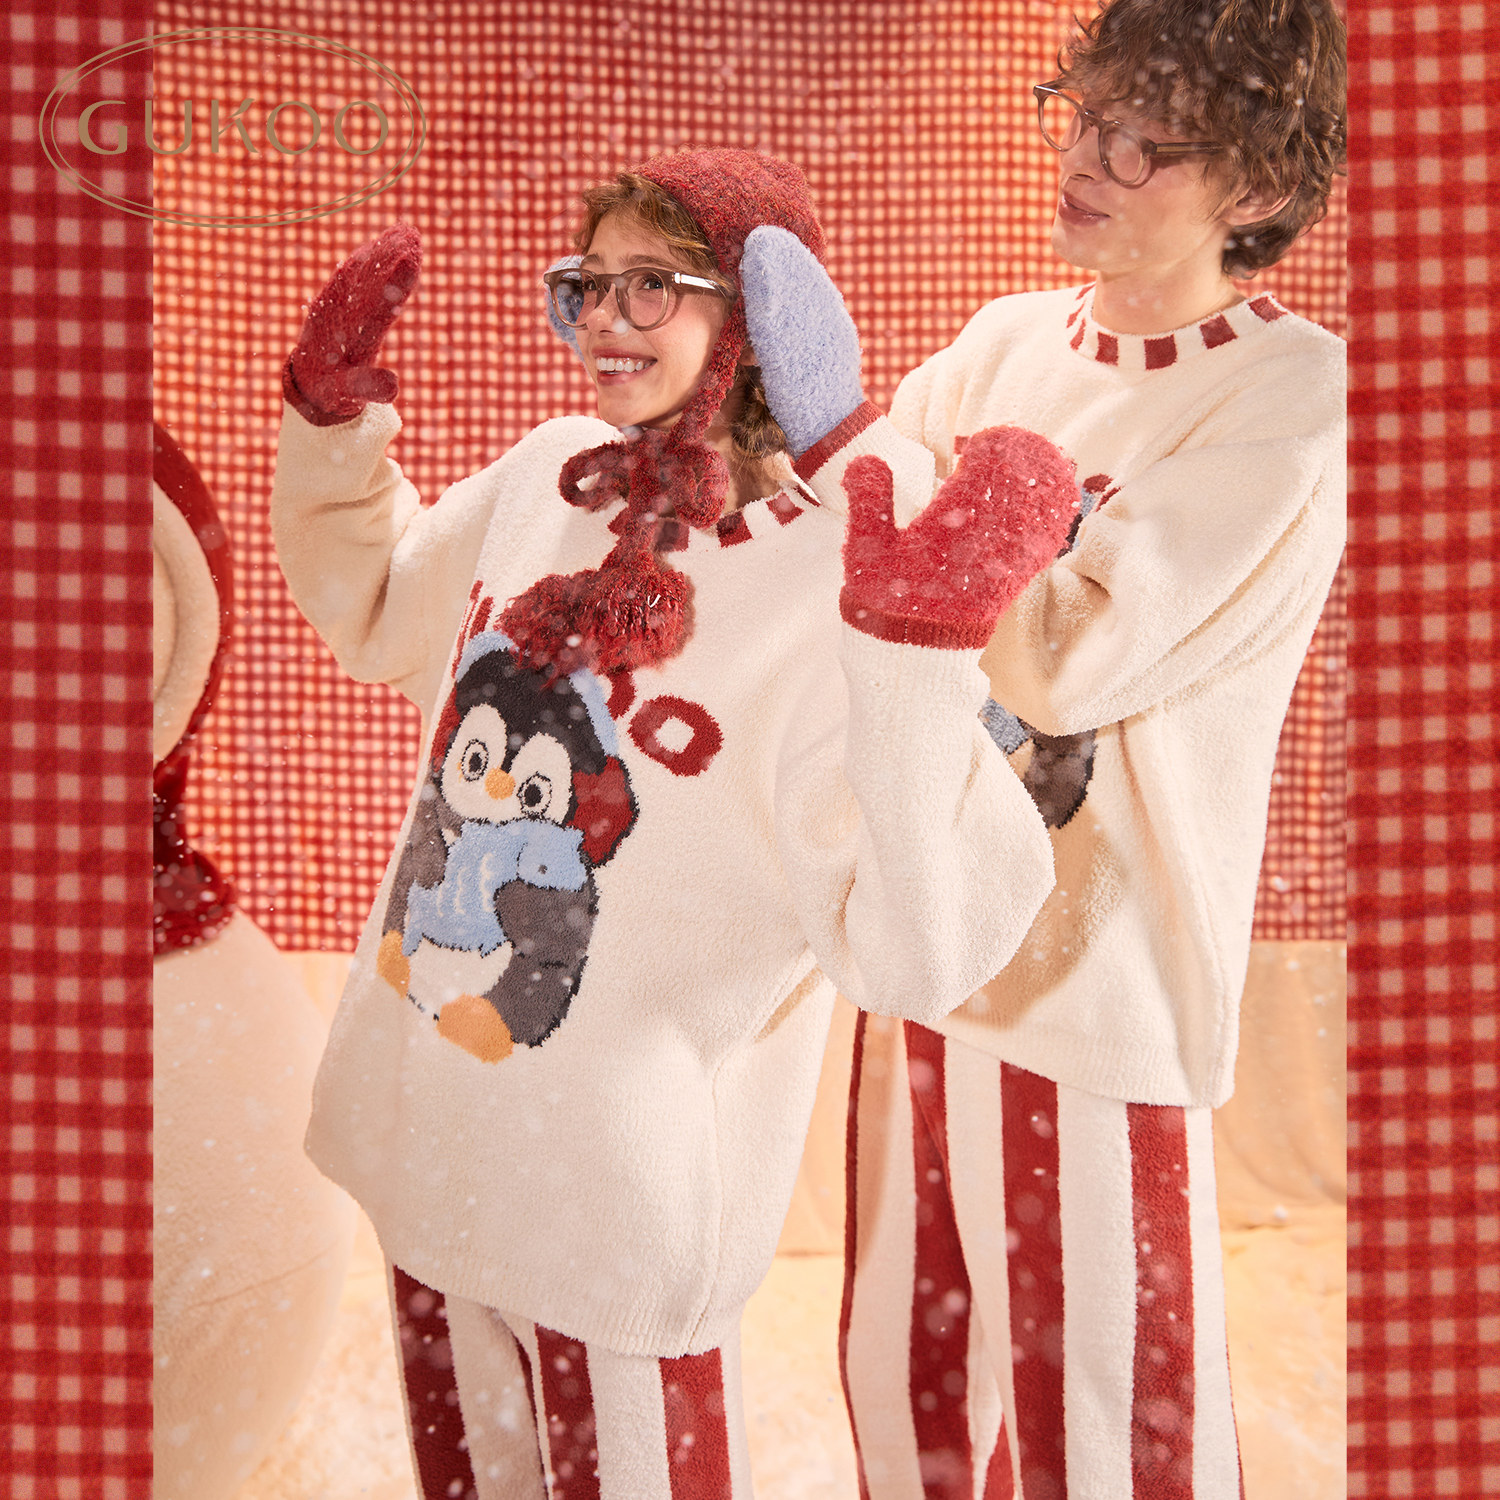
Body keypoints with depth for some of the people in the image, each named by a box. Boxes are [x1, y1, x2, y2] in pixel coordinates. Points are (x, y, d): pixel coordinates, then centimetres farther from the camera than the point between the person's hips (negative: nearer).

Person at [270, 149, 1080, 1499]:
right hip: (418, 1141, 6)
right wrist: (333, 408, 5)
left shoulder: (861, 572, -21)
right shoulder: (552, 471, -2)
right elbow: (377, 618, 17)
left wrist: (924, 655, -40)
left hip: (613, 1206, -6)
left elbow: (916, 956, -29)